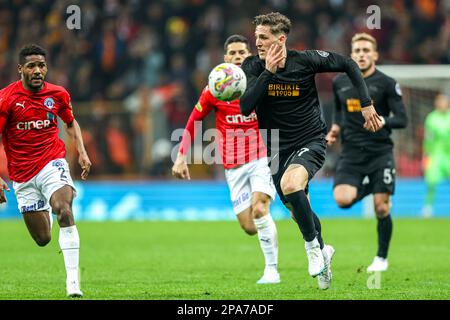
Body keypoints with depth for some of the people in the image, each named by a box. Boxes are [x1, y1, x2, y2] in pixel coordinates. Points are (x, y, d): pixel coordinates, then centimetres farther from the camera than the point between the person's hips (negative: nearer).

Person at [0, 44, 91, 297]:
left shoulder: (58, 95, 0)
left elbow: (71, 122, 19)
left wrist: (82, 152, 5)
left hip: (52, 163, 0)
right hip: (22, 175, 0)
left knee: (64, 211, -29)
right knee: (43, 239, 6)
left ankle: (73, 282, -27)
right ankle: (47, 213, 47)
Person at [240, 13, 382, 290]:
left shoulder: (305, 60, -14)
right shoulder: (253, 67, -8)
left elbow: (348, 65, -1)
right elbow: (245, 108, -20)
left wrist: (367, 104, -4)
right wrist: (268, 72, -25)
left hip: (311, 142, -4)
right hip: (279, 148, 4)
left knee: (290, 184, -33)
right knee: (297, 209, 15)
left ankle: (312, 245, -12)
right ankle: (322, 251, 43)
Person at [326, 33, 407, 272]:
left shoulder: (386, 83, -3)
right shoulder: (339, 82, 8)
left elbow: (402, 120, -6)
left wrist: (383, 121, -25)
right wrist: (335, 128, 7)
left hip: (380, 152, -3)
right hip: (351, 154, 3)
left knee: (381, 208, -5)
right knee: (342, 199, -19)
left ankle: (381, 257, 15)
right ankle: (366, 186, 16)